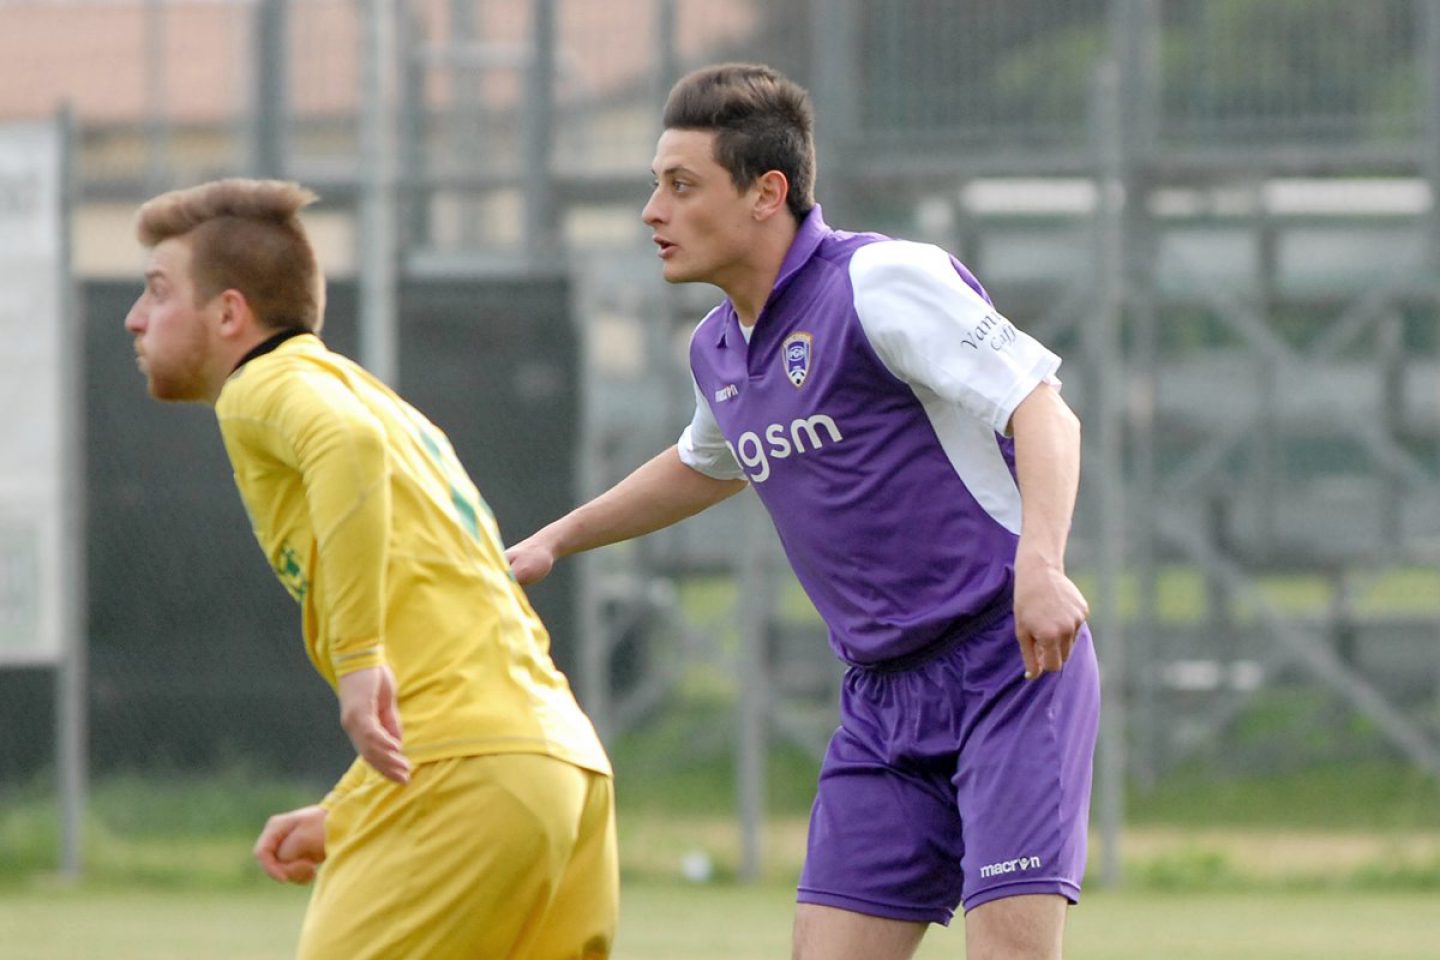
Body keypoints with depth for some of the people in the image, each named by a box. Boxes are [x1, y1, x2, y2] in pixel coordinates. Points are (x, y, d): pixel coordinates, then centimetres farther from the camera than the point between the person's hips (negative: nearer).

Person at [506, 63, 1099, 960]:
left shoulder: (882, 282, -13)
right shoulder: (717, 350, 12)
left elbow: (1044, 415, -19)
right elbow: (706, 466, 36)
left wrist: (1039, 563, -35)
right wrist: (557, 540, 36)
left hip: (1010, 661, -7)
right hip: (884, 700, 7)